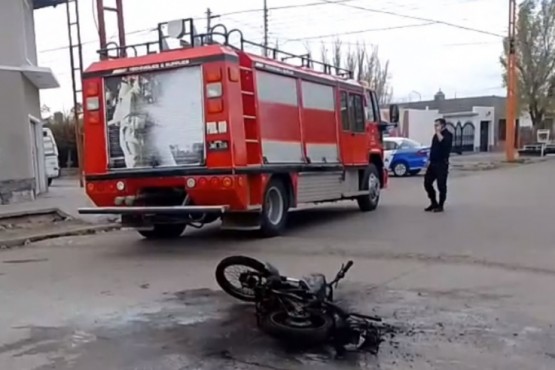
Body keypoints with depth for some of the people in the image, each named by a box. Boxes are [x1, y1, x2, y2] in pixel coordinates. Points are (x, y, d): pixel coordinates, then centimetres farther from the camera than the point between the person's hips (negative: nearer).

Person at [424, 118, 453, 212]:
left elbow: (443, 142, -31)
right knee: (427, 183, 6)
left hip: (442, 164, -8)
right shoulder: (436, 135, 16)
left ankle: (440, 206, 8)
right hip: (433, 163, 8)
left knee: (441, 185, -2)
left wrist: (438, 132, -21)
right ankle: (434, 203, 19)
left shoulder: (448, 135, -8)